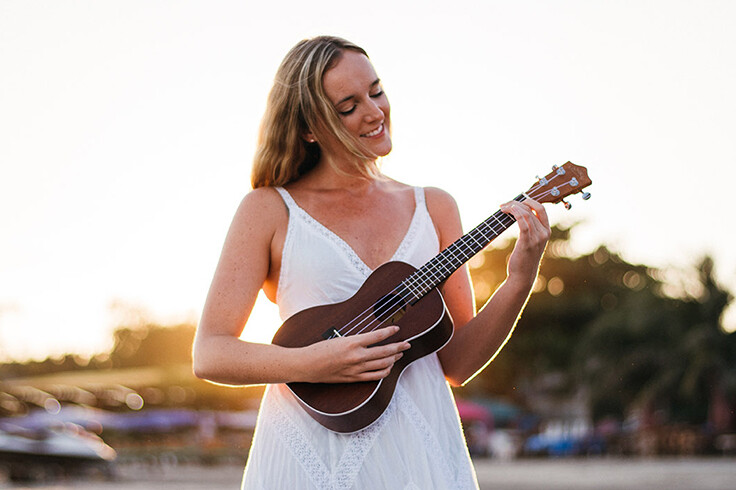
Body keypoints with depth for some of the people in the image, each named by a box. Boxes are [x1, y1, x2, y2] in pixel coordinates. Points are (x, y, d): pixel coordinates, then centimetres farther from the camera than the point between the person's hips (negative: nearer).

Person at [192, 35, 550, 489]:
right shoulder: (269, 210, 1)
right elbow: (209, 355, -2)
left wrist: (518, 284, -6)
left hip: (421, 451, 2)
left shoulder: (433, 208, 10)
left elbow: (456, 364, 7)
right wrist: (308, 364, -17)